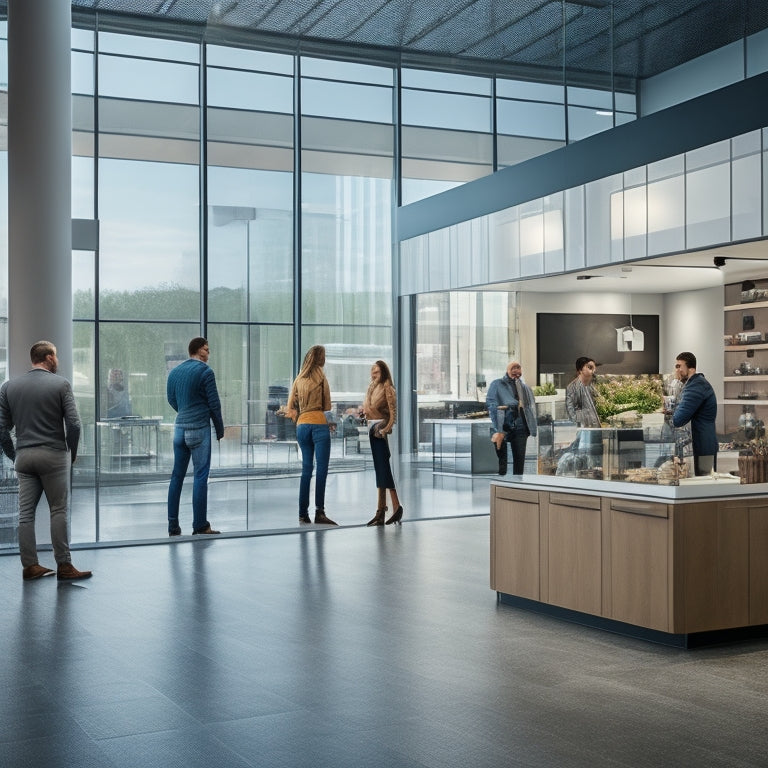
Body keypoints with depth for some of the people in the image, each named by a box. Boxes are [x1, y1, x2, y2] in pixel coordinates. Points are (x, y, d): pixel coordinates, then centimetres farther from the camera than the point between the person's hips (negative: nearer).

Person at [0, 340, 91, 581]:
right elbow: (73, 424, -10)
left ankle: (29, 565, 11)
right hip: (54, 455, -4)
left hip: (24, 456, 4)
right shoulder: (60, 384, -5)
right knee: (59, 511, 1)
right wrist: (72, 453, 4)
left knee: (26, 513, 8)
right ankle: (64, 566, 1)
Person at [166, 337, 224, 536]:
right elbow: (214, 403, -6)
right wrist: (220, 429, 4)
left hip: (179, 428, 6)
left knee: (177, 476, 8)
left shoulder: (174, 372, 11)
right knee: (200, 477, -3)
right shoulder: (205, 371, -8)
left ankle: (173, 526, 9)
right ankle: (200, 526, -3)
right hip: (199, 429, -6)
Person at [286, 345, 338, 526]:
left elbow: (290, 408, 11)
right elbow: (327, 406, 1)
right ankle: (319, 512, -12)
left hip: (302, 426, 5)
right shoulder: (320, 376, -1)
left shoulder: (298, 379, 12)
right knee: (321, 469, -6)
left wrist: (298, 419, 16)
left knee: (306, 469, 9)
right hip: (319, 424, -5)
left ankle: (303, 513, 9)